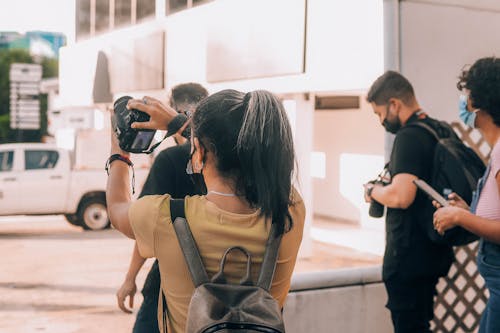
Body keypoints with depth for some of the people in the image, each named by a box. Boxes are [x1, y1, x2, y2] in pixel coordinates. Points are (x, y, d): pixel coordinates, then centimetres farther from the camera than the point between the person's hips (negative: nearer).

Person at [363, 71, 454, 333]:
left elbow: (401, 197, -29)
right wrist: (386, 187, 16)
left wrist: (373, 190, -10)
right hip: (432, 252, 10)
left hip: (408, 258, -10)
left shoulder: (409, 137, -18)